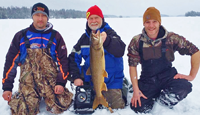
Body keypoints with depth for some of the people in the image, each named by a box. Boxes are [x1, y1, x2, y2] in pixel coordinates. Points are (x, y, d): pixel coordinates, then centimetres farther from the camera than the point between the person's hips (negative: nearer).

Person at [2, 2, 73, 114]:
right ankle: (19, 97, 17)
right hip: (28, 82, 0)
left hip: (52, 80, 0)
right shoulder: (21, 36, 8)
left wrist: (61, 83, -9)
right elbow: (11, 61, 8)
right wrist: (7, 87, 3)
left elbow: (63, 60, 4)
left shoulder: (55, 36, 7)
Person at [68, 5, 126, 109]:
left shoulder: (110, 33, -10)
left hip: (111, 81, -4)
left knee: (117, 107, -8)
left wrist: (106, 41, -49)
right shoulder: (84, 37, 5)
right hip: (90, 81, 4)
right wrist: (76, 77, -7)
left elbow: (120, 51, -29)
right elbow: (73, 57, 6)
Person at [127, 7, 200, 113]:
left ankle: (160, 100, 0)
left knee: (184, 87, -31)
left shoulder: (171, 38, -10)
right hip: (147, 80, 1)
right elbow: (132, 66, -4)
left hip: (168, 76, 0)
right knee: (138, 108, -13)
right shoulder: (136, 42, -7)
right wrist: (136, 90, -11)